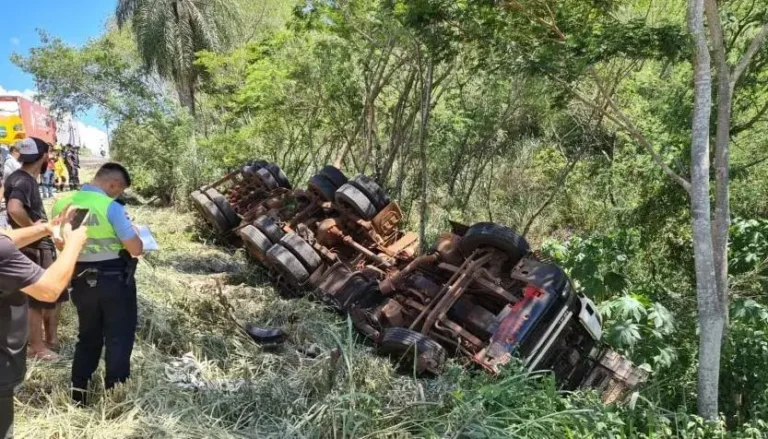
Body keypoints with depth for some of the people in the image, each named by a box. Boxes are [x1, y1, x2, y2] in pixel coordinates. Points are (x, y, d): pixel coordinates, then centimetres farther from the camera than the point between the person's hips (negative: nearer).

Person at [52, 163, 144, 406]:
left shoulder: (61, 204, 0)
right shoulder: (111, 207, -19)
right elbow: (136, 249, -20)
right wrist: (135, 238, 1)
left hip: (81, 281, 6)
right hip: (115, 280, -6)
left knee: (87, 337, 20)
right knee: (119, 339, 7)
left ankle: (78, 395, 25)